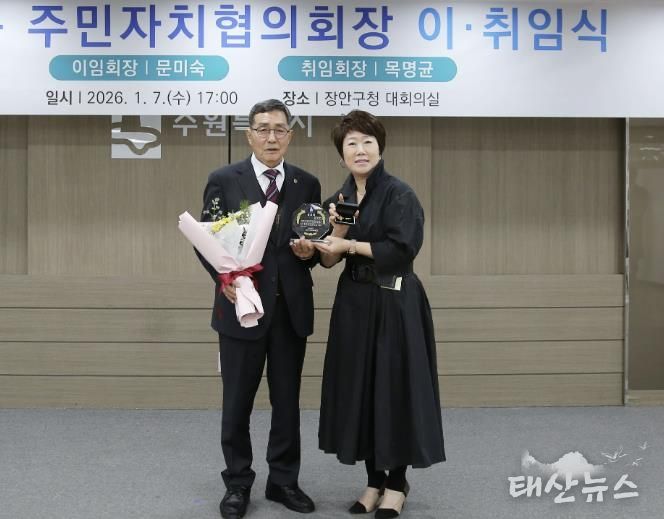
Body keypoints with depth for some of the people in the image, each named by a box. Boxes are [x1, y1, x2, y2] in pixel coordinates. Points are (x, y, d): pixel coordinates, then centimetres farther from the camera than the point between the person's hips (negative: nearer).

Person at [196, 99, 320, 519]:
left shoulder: (307, 184, 6)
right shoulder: (224, 180, -1)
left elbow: (318, 243, 10)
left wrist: (310, 252, -12)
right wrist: (223, 278, -16)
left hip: (291, 308, 3)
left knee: (288, 400, 11)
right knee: (238, 402, 7)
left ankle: (284, 480, 25)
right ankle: (238, 483, 22)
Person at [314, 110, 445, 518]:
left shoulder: (399, 194, -9)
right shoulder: (339, 199, 10)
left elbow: (403, 248, -19)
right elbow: (328, 260, 8)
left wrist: (351, 245, -13)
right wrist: (338, 228, -10)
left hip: (394, 305, -6)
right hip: (354, 304, 6)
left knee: (394, 389, 0)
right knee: (359, 388, 9)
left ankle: (397, 484, 17)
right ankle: (375, 481, 23)